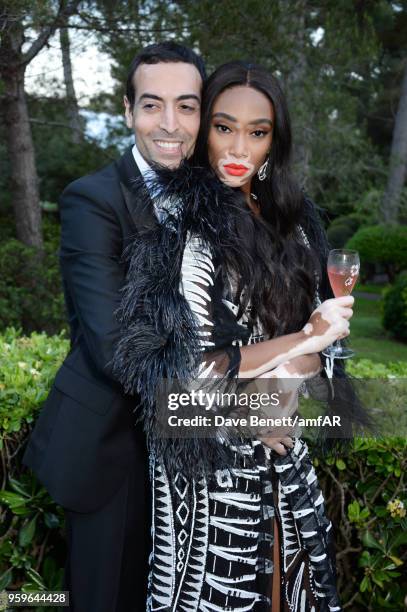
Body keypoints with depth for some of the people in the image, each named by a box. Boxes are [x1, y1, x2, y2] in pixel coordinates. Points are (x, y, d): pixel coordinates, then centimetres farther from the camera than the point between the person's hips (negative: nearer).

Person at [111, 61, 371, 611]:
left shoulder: (291, 218, 4)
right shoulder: (181, 223, -16)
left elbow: (321, 327, 5)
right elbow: (186, 368, -21)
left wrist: (294, 369, -17)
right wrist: (303, 340, -16)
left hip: (282, 447, 6)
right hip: (210, 453, -5)